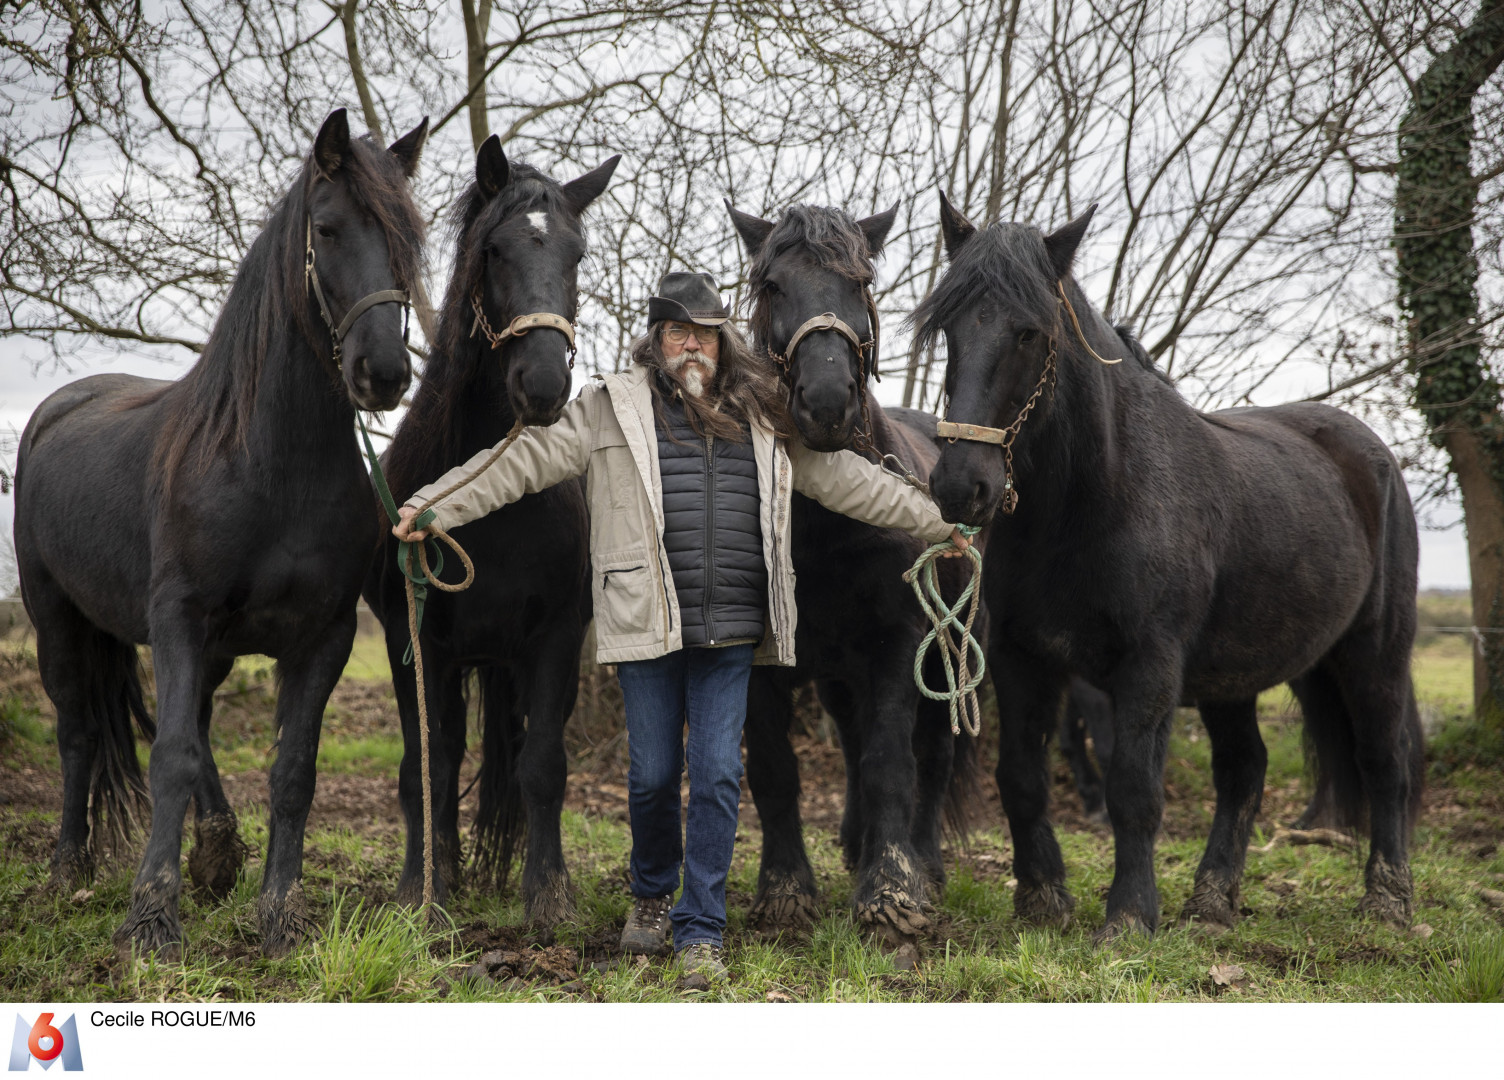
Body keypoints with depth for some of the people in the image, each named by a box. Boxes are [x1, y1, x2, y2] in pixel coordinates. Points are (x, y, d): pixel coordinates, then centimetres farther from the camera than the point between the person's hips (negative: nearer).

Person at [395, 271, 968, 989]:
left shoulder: (763, 420, 13)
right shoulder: (611, 409, 4)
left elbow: (841, 477, 21)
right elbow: (527, 459, 0)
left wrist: (934, 522, 24)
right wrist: (434, 507, -7)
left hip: (731, 633, 2)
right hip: (647, 627, -2)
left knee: (719, 775, -1)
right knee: (653, 774, 5)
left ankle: (701, 931, 8)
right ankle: (651, 895, 33)